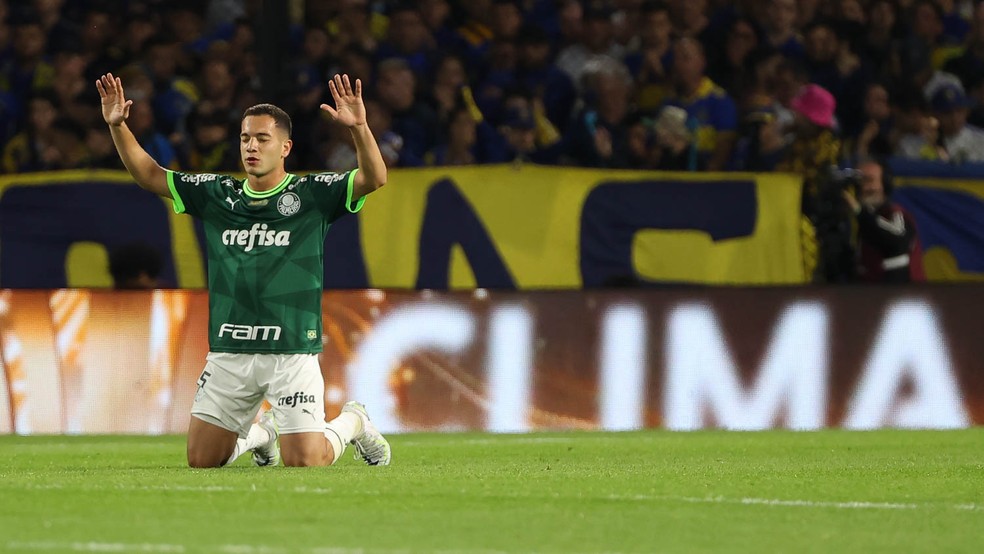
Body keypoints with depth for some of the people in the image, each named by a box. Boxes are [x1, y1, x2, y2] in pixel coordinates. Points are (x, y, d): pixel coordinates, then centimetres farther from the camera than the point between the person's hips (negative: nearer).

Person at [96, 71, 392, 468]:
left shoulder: (312, 194, -2)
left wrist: (359, 128, -34)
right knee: (201, 460, 5)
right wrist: (117, 125, -2)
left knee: (303, 461, -11)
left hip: (291, 351, -4)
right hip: (228, 352, 4)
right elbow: (148, 174, 12)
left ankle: (353, 422, 23)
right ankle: (261, 432, 37)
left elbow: (374, 178, -17)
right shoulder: (218, 194, 9)